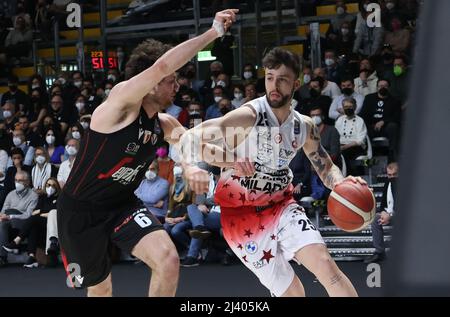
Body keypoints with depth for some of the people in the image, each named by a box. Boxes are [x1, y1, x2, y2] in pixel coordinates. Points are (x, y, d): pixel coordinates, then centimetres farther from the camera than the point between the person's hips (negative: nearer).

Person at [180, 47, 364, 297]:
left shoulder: (304, 127, 0)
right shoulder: (248, 116, -20)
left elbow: (326, 168, 14)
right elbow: (188, 142, -28)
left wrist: (341, 183, -11)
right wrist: (228, 158, -47)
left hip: (281, 206, 4)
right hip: (243, 215, -4)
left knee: (325, 264, -20)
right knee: (293, 292, -4)